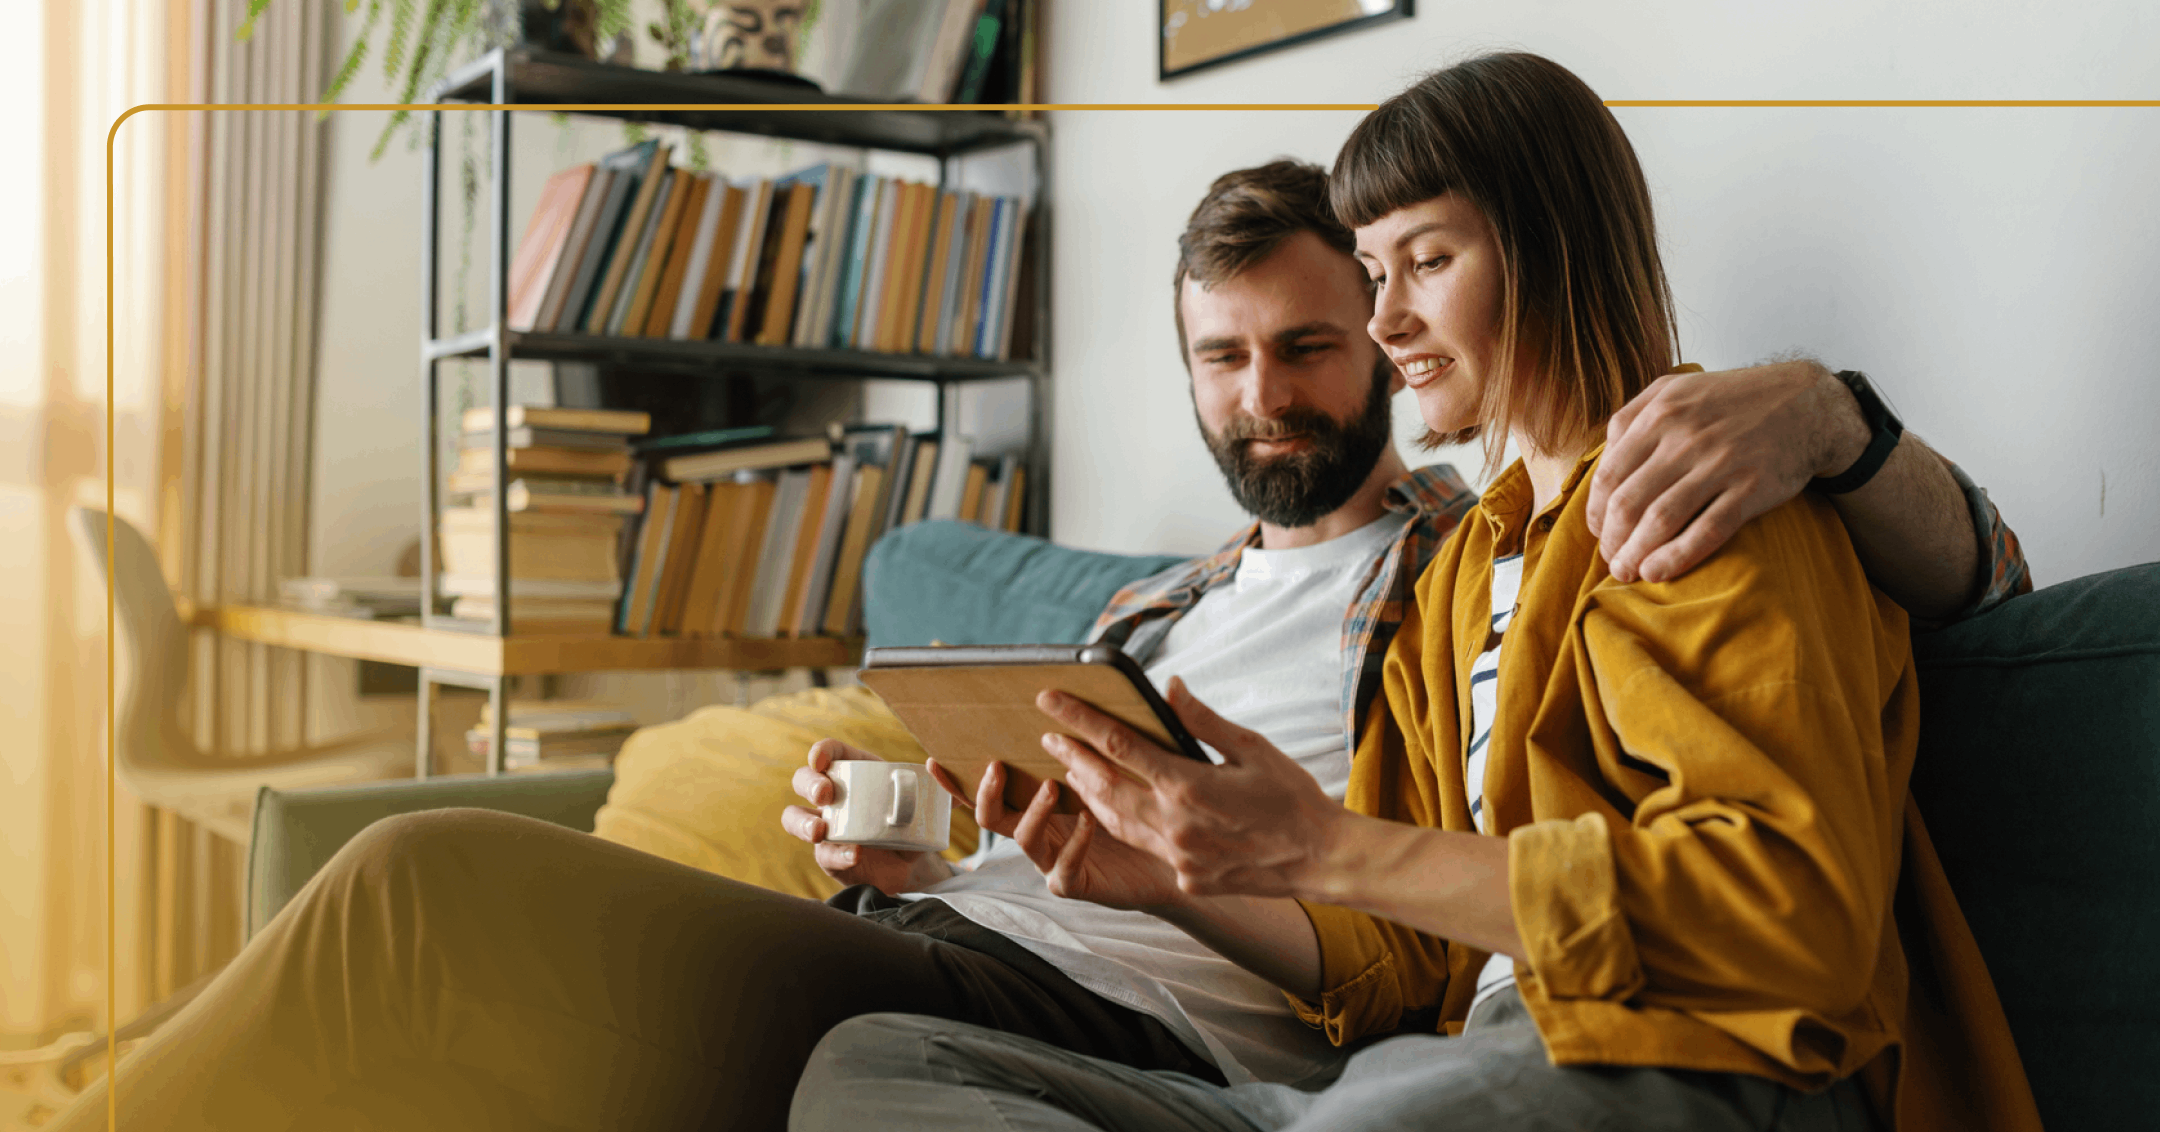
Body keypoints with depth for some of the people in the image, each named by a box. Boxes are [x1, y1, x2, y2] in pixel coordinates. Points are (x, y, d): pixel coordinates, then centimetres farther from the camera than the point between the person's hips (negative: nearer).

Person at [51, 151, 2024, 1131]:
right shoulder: (1153, 615, 30)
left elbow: (1977, 573, 6)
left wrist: (1821, 409, -17)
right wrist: (884, 847, 7)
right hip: (952, 951, 7)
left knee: (433, 890, -21)